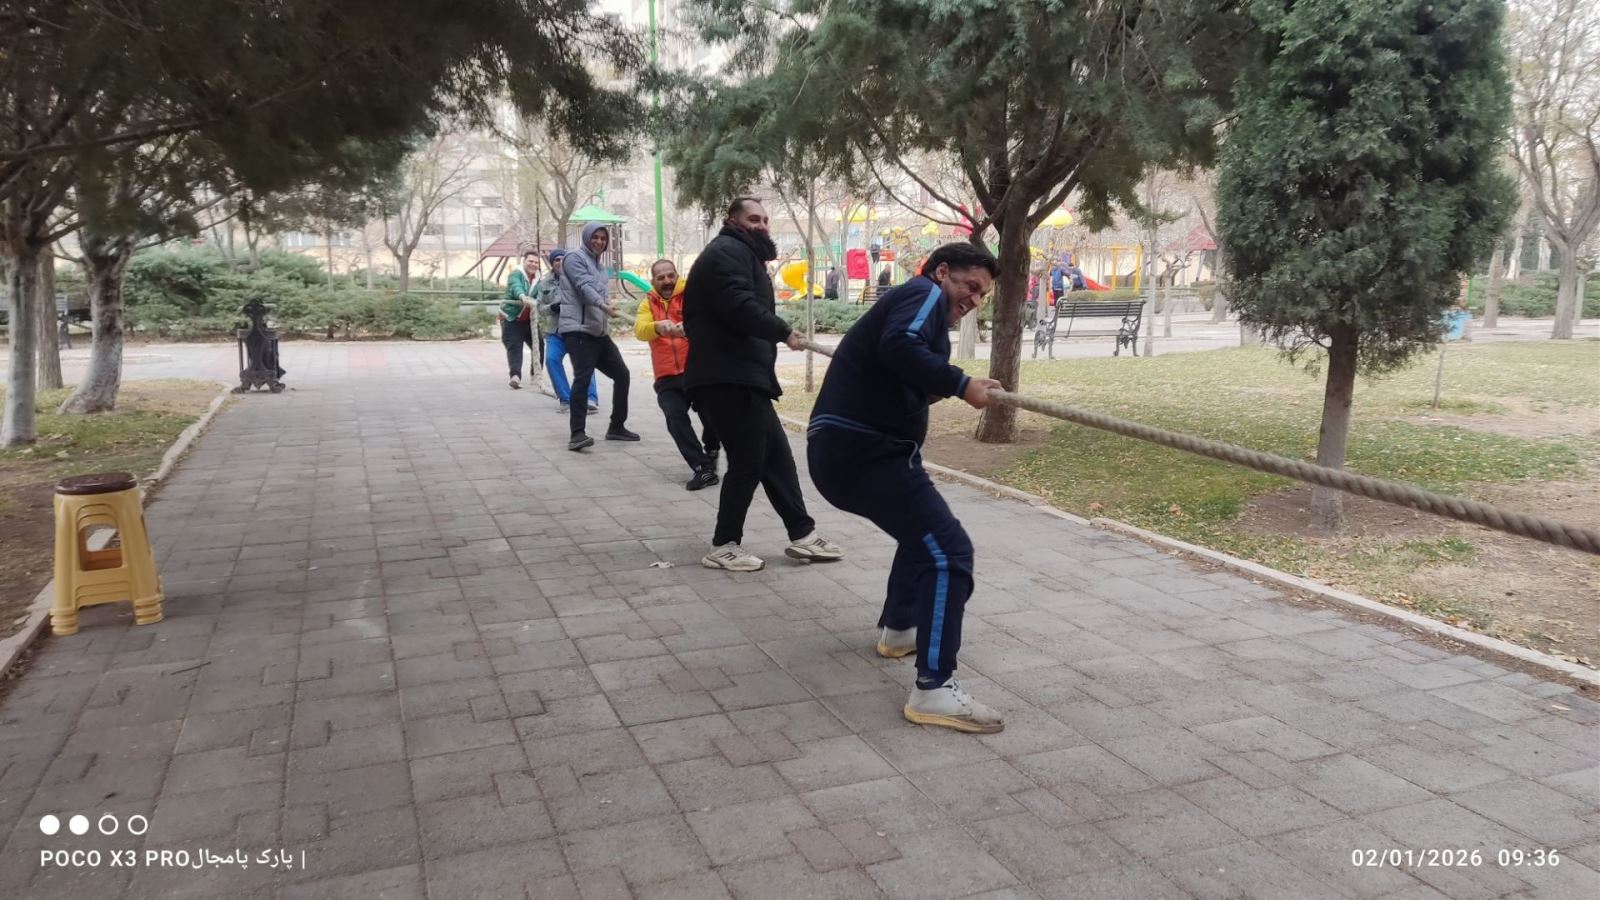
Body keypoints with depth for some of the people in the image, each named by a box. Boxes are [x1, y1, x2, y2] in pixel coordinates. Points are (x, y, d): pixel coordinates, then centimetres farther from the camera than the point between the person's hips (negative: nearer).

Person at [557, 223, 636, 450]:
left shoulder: (599, 264, 22)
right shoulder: (575, 258, -4)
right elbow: (584, 286, -21)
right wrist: (603, 305, -34)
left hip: (599, 331, 9)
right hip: (578, 329, -9)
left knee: (621, 374, 10)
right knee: (583, 378, -20)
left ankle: (617, 427, 21)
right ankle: (577, 434, -23)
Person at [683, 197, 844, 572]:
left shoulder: (742, 254, 27)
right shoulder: (727, 251, -8)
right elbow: (741, 307, -23)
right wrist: (784, 332, -20)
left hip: (741, 376, 11)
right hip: (728, 378, -11)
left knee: (776, 457, 12)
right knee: (747, 462, -6)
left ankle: (802, 535, 18)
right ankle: (723, 546, 4)